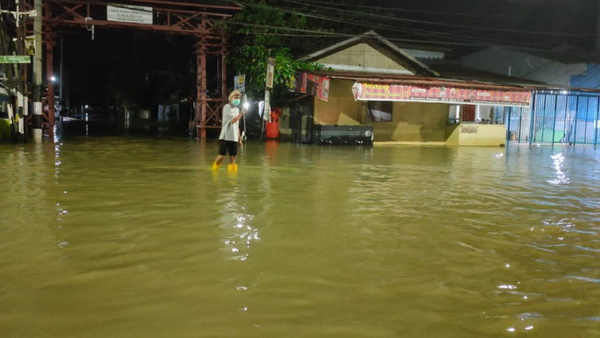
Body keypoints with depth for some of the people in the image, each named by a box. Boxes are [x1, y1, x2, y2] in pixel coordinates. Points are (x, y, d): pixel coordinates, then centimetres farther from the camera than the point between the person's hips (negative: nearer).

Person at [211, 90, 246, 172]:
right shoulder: (227, 107, -5)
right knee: (222, 155, -6)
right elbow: (232, 121, -16)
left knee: (233, 156, 1)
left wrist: (239, 137, 18)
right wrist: (241, 113, -17)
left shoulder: (237, 109, 17)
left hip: (234, 137, 6)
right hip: (225, 137, -6)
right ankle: (214, 170, 13)